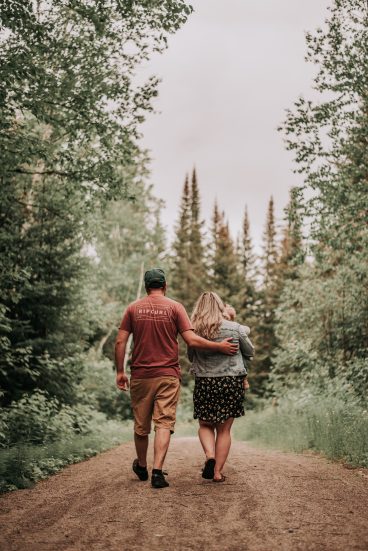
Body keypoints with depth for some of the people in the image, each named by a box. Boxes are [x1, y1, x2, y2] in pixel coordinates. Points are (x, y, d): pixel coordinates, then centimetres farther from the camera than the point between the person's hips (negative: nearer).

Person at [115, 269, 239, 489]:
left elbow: (120, 342, 0)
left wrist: (120, 371, 8)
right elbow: (191, 340, -10)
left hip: (140, 375, 2)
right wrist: (219, 347, 0)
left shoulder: (134, 308, 4)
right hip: (168, 375, -2)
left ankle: (142, 467, 32)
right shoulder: (175, 307, -2)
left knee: (141, 425, 14)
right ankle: (157, 471, -12)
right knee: (164, 423, -1)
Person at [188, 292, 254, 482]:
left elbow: (191, 357, 9)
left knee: (205, 425, 17)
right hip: (232, 381, 0)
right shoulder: (235, 328, -6)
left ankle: (210, 455, -8)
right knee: (224, 429, 10)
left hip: (204, 383, 0)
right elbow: (250, 353, 8)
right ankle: (218, 472, 11)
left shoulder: (194, 331, -5)